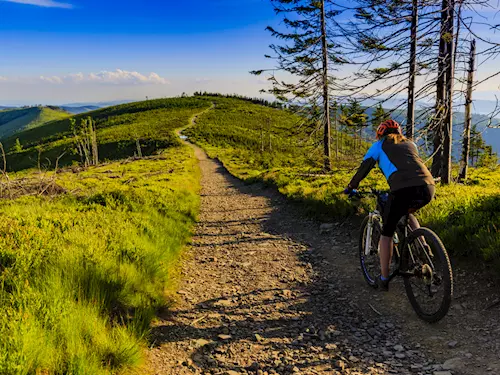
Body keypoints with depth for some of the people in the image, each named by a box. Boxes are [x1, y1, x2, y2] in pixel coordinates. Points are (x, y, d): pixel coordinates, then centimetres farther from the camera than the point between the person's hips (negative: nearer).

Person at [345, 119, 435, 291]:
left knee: (387, 232, 15)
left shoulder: (379, 145, 20)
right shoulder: (410, 144, 32)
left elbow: (364, 168, 16)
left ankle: (383, 279, 21)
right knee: (407, 213, 37)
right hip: (428, 188, 5)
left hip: (403, 190, -5)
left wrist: (350, 187, 31)